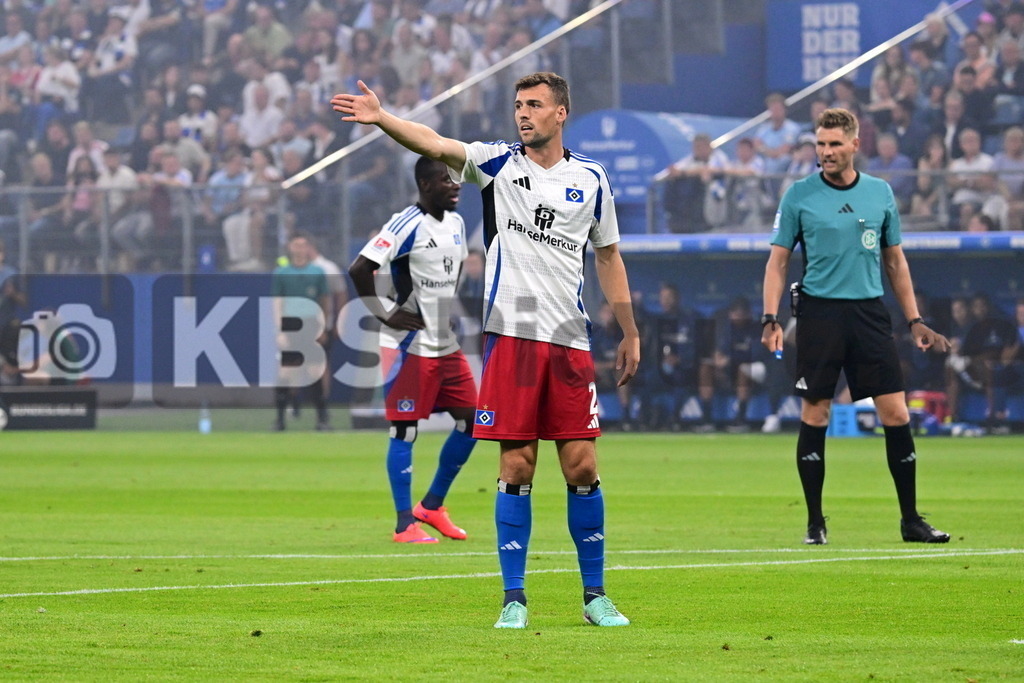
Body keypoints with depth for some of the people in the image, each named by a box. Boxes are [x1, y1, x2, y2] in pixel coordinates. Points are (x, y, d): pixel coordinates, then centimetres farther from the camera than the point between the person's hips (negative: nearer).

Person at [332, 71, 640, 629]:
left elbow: (608, 257, 19)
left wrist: (630, 334, 18)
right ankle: (514, 598, 4)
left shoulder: (591, 179, 9)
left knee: (582, 466, 1)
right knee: (517, 466, -3)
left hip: (570, 340, 2)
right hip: (511, 334, -1)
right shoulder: (498, 163, 4)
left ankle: (595, 594, 12)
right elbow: (434, 144, -12)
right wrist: (382, 119, -29)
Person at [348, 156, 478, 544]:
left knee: (471, 420, 6)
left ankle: (432, 506, 20)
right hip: (411, 346, -8)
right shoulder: (407, 225, -15)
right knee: (404, 430, -3)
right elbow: (359, 269, -20)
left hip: (446, 344, 8)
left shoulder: (456, 223, 11)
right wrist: (385, 314, -15)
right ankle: (405, 524, 2)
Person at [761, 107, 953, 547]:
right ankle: (815, 523, 9)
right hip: (819, 312, -2)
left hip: (870, 312, 2)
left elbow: (895, 262, 16)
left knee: (896, 415, -2)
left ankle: (910, 520, 6)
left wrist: (915, 321, 12)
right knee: (814, 417, -2)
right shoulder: (800, 195, 1)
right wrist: (770, 319, -8)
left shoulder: (880, 193, 9)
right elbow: (778, 261, 4)